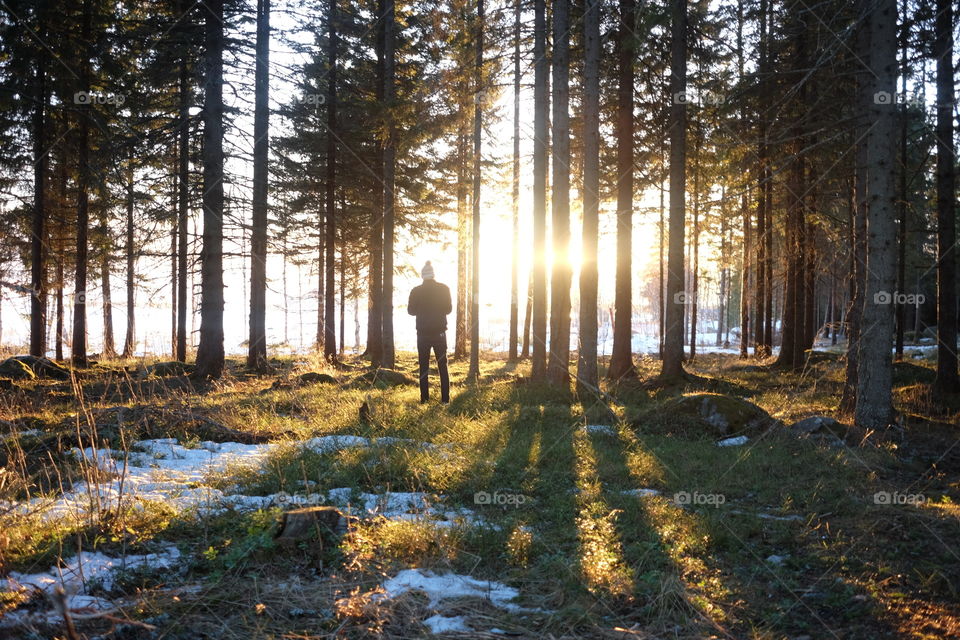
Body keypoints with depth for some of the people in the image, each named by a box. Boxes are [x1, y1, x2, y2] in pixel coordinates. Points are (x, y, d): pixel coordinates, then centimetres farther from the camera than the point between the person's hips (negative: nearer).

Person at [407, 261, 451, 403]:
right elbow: (448, 309, 2)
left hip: (423, 333, 0)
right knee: (442, 366, 6)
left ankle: (424, 398, 2)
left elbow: (411, 310, 3)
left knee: (424, 367, 6)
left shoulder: (416, 291, -5)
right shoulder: (443, 289, -4)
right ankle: (445, 398, 1)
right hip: (439, 332, 0)